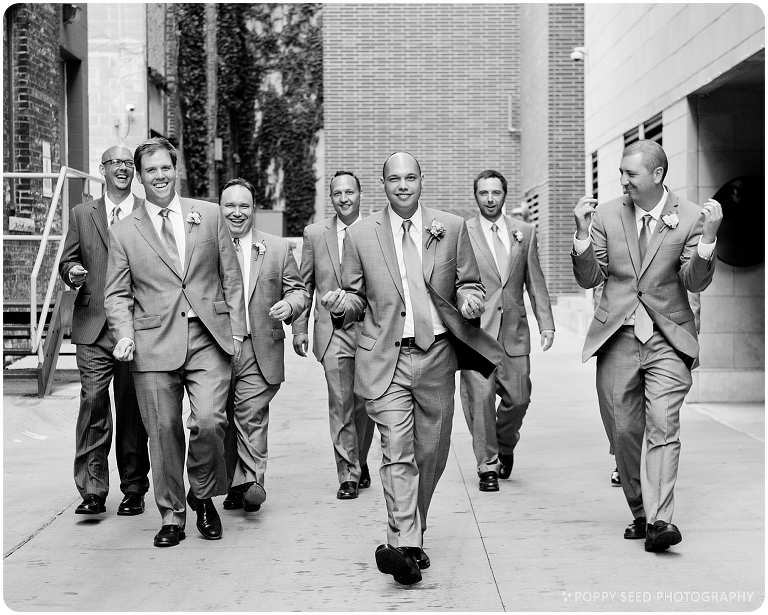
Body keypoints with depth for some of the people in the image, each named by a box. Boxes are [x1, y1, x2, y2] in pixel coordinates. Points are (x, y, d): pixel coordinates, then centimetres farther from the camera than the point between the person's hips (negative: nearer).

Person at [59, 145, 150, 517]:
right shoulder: (82, 215, 14)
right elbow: (67, 262, 15)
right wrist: (72, 272, -8)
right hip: (93, 326, 1)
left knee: (132, 409, 4)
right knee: (93, 403, -8)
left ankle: (134, 490, 14)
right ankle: (92, 491, -3)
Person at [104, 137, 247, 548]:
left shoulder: (209, 215, 10)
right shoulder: (123, 232, 9)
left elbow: (231, 278, 12)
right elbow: (117, 294, 9)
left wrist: (236, 330, 7)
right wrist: (125, 335, -7)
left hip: (208, 340, 0)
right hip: (154, 344, 0)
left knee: (208, 422, -14)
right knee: (164, 432, 1)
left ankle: (203, 497, 12)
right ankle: (171, 516, 16)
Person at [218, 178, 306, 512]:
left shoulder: (278, 248, 9)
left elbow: (297, 289, 12)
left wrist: (289, 304, -10)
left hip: (259, 349, -1)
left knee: (251, 414, -11)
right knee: (222, 420, 7)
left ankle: (251, 482, -7)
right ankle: (234, 485, 18)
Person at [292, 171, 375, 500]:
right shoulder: (315, 233, 6)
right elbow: (304, 285, 10)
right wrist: (299, 327, 5)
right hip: (332, 332, 0)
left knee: (365, 404, 9)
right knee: (340, 405, -5)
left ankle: (359, 463, 30)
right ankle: (348, 475, 3)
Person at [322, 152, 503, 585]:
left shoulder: (452, 228, 6)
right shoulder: (361, 235, 4)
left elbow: (470, 284, 13)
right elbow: (357, 298, 11)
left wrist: (470, 300, -9)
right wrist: (341, 305, -11)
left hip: (436, 356, 2)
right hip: (385, 359, -2)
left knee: (431, 453, 9)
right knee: (397, 452, -13)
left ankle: (411, 535, 28)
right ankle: (406, 546, -17)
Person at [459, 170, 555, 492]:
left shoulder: (525, 232, 10)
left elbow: (535, 281, 11)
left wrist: (546, 322, 4)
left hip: (514, 328, 3)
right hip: (475, 328, -3)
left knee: (518, 396, 3)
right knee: (480, 396, -7)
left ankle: (505, 444, 33)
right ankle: (487, 466, 6)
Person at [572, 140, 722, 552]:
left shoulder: (690, 217, -2)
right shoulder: (606, 215, 4)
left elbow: (695, 283, -7)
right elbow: (589, 279, 3)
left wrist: (708, 237, -21)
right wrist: (583, 232, -11)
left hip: (667, 338, -2)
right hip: (617, 336, 3)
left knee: (663, 428, -15)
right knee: (623, 432, 7)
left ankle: (659, 521, -19)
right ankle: (640, 513, 23)